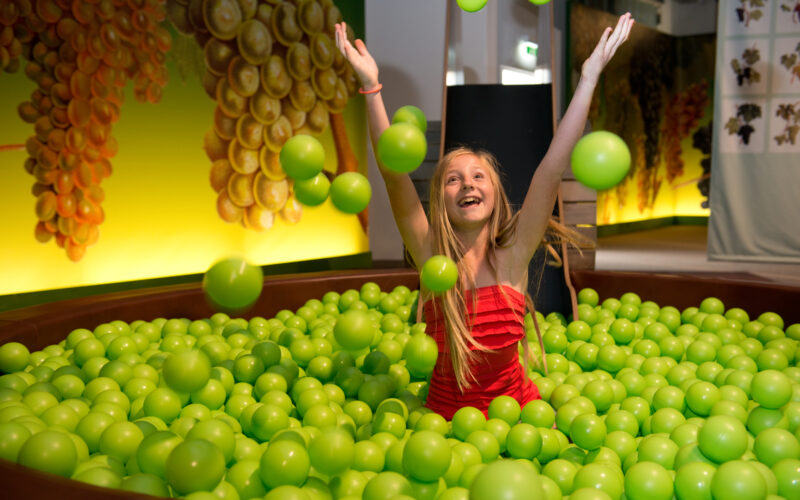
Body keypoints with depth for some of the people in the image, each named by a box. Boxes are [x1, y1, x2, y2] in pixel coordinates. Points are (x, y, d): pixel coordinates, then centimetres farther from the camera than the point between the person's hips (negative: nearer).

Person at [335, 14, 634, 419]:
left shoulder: (512, 256, -8)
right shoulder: (431, 256, -8)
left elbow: (553, 169, -14)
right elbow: (393, 174, -19)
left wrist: (589, 78, -19)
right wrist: (371, 87, -28)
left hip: (516, 410, 0)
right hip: (445, 415, 0)